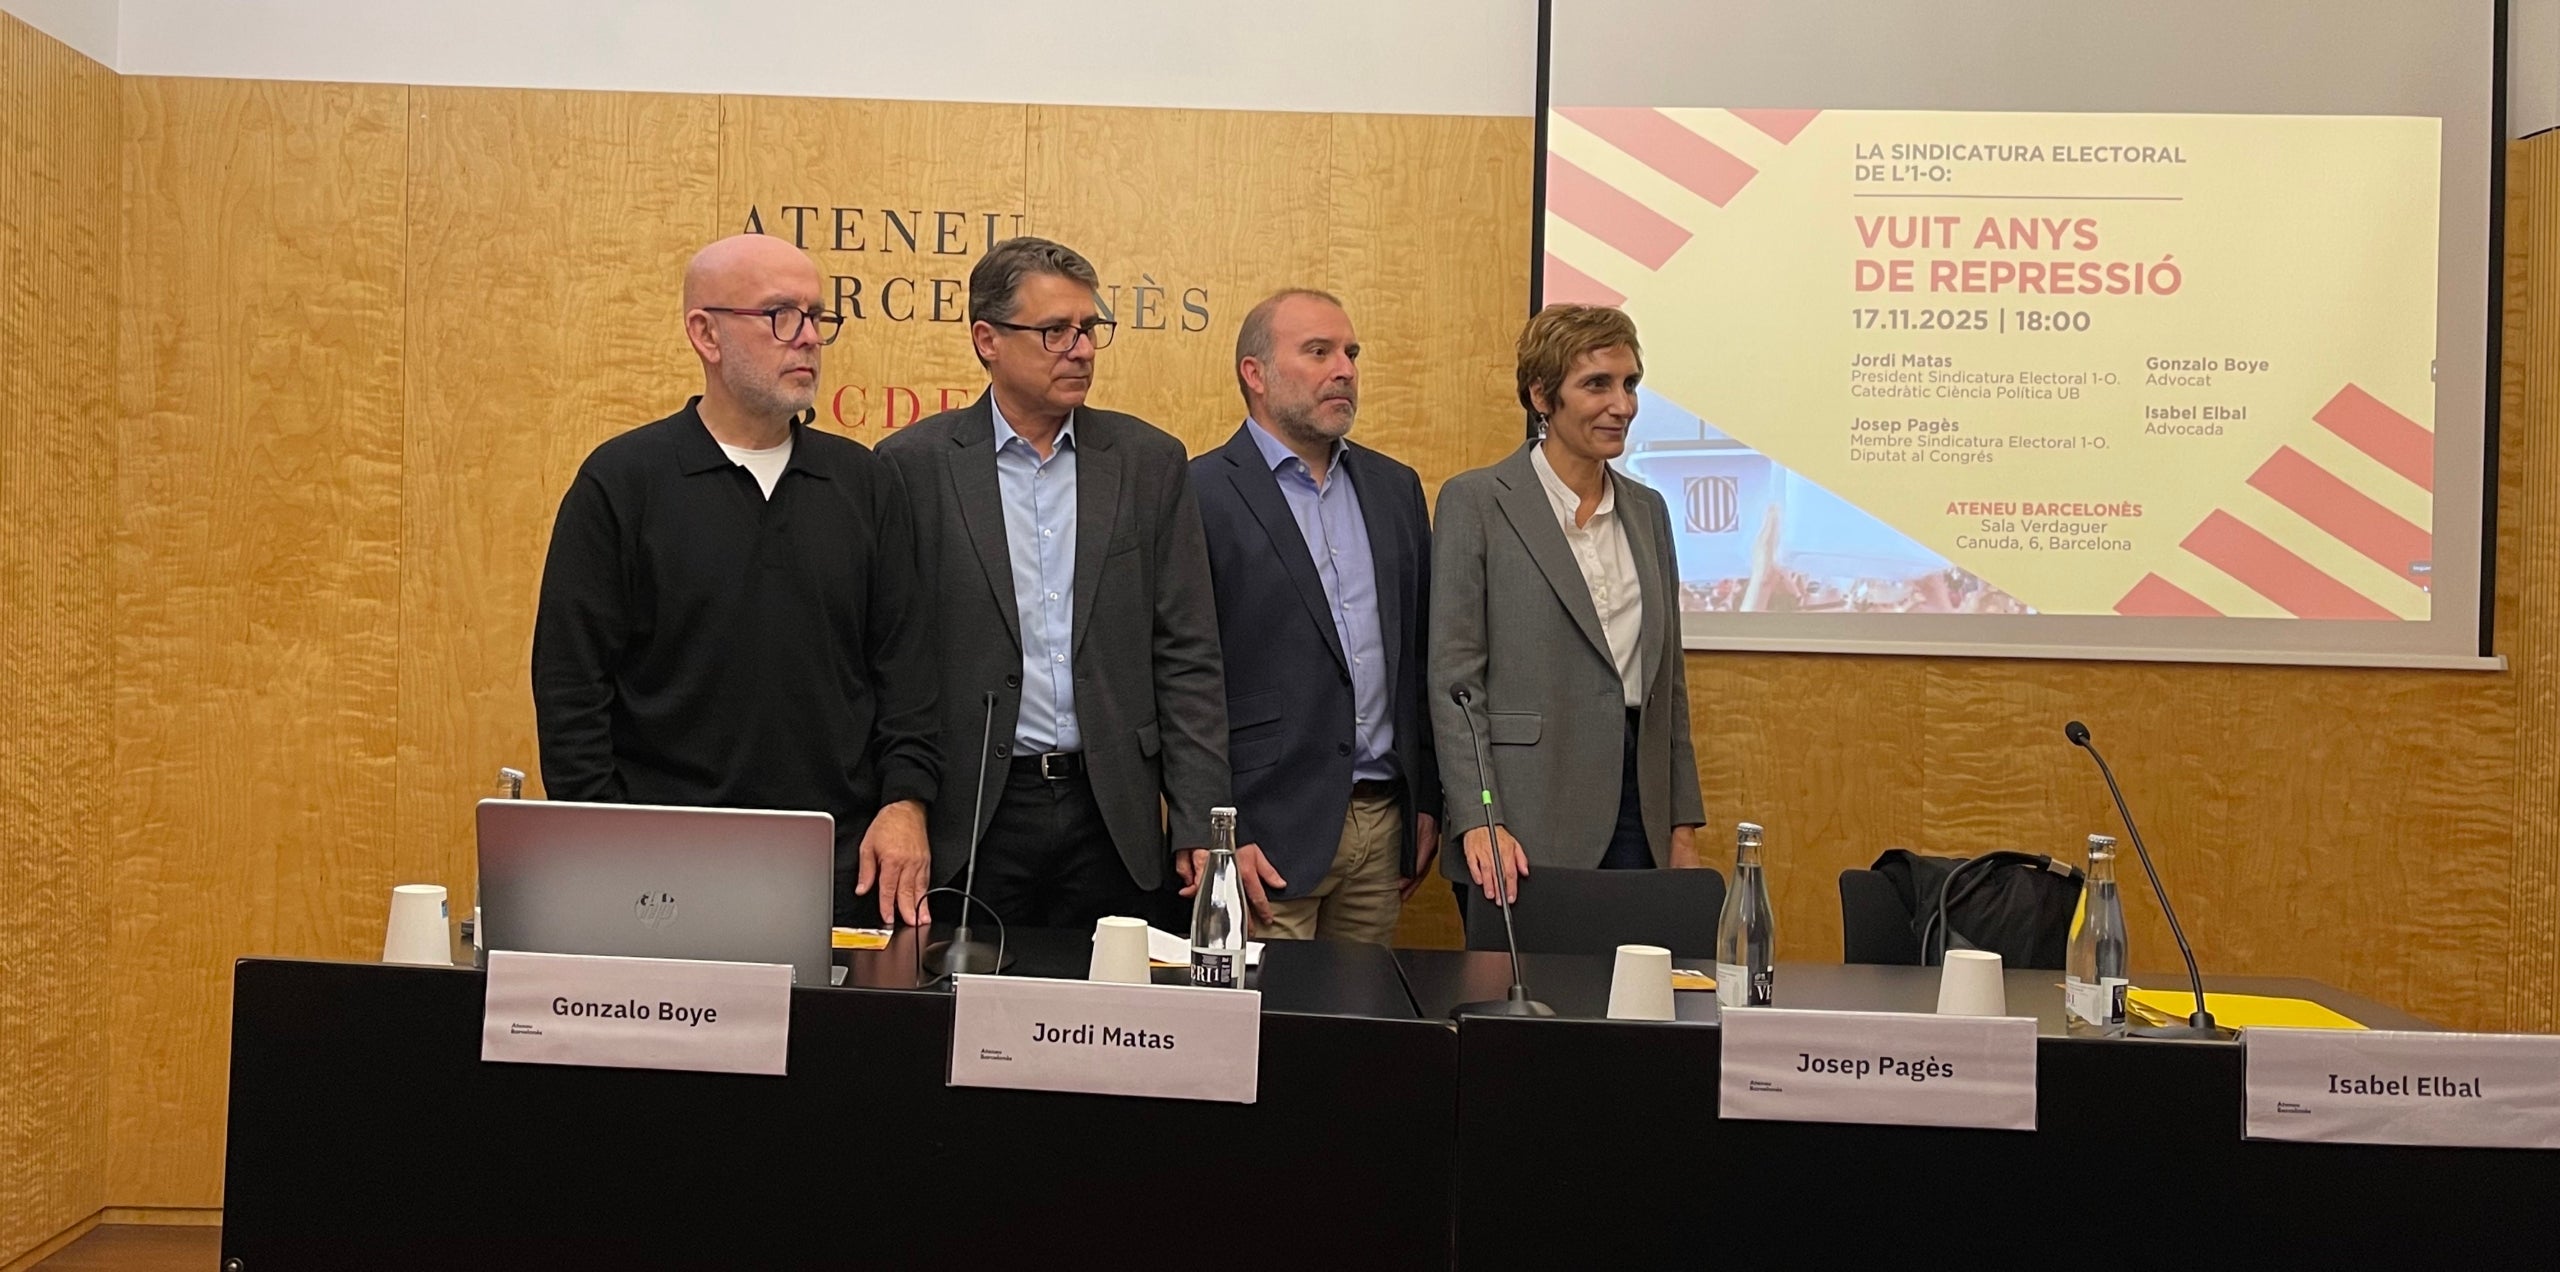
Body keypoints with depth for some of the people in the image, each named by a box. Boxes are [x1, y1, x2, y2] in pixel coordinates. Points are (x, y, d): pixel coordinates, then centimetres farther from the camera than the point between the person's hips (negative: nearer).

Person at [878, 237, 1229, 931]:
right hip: (972, 818, -1)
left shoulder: (1150, 461, 5)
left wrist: (1200, 825, -2)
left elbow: (1187, 657, 3)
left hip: (1115, 815, 2)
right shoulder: (915, 464, -1)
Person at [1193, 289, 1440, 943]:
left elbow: (1420, 655, 16)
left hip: (1383, 820, 6)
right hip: (1266, 835, -5)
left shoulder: (1395, 488, 13)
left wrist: (1427, 802, 13)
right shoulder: (1199, 494, -6)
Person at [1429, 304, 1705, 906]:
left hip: (1637, 808, 5)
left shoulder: (1647, 510, 14)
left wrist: (1684, 822, 12)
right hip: (1527, 821, -5)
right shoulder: (1475, 501, -4)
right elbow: (1453, 674, -8)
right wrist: (1477, 820, -16)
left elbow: (1668, 676, 16)